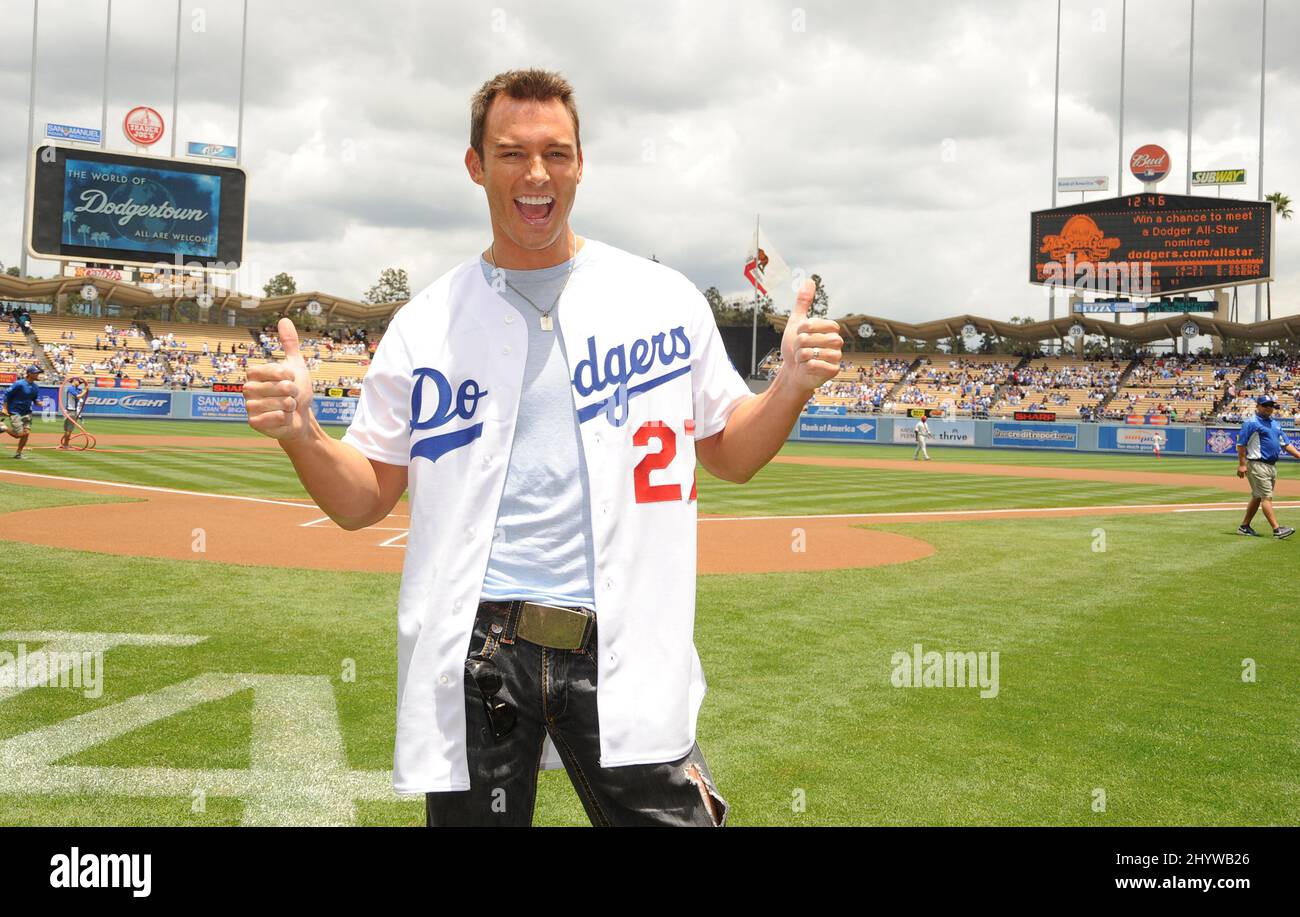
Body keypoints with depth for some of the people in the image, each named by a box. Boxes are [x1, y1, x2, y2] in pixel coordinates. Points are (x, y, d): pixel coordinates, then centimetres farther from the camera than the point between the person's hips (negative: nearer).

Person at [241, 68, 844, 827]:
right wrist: (301, 433, -12)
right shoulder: (425, 324, 6)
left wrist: (792, 386, -7)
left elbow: (729, 454, 11)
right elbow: (365, 501, 7)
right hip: (472, 653, 1)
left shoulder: (666, 299, 6)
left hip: (627, 652, 0)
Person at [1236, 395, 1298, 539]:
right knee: (1267, 497, -11)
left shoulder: (1276, 424, 18)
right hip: (1258, 465, -8)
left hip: (1272, 466, 8)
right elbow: (1241, 444, -11)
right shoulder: (1251, 423, -7)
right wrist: (1242, 464, -16)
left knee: (1257, 497, 12)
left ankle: (1244, 527, 20)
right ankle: (1277, 529, -16)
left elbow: (1286, 444, 18)